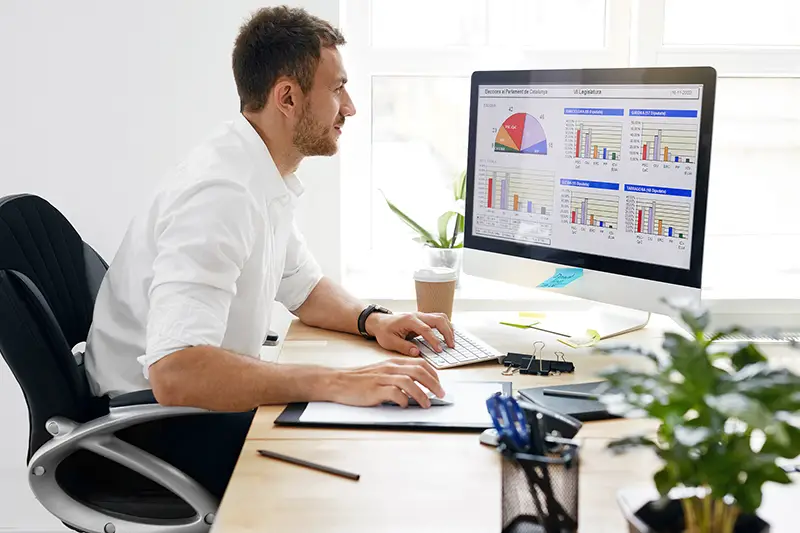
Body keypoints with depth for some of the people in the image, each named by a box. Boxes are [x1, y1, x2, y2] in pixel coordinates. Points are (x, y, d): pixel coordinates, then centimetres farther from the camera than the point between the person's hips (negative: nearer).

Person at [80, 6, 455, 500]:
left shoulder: (266, 179, 4)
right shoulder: (221, 192, -28)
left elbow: (304, 286, 18)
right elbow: (175, 372, -38)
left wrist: (373, 319, -2)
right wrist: (339, 382, -40)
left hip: (203, 402, 9)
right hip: (154, 428, -9)